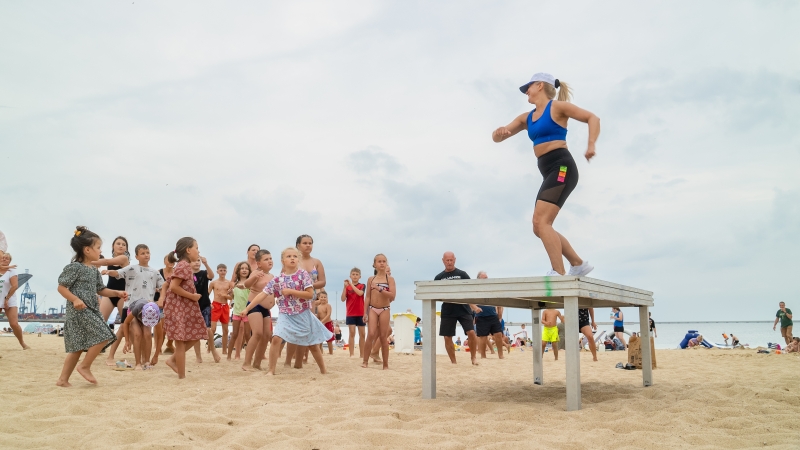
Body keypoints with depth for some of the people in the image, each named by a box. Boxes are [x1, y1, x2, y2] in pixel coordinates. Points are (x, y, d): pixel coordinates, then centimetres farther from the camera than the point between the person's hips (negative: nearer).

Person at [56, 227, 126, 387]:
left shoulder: (94, 270, 14)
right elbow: (61, 287, -12)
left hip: (90, 311, 9)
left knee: (78, 347, 11)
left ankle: (63, 379, 17)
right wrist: (75, 299, -25)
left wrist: (117, 293, 7)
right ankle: (84, 366, 2)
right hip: (79, 311, -9)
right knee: (103, 337, -13)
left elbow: (101, 290, 21)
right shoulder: (74, 267, -11)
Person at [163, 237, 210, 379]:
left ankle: (173, 359, 18)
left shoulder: (185, 266, 15)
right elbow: (173, 287, -24)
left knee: (195, 335, 12)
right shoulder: (184, 266, -15)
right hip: (178, 308, -10)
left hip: (186, 307, 10)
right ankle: (182, 376, 4)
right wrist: (192, 296, -16)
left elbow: (168, 282, 18)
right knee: (181, 342, -3)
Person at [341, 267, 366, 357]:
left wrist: (351, 284, -17)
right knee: (352, 333, -7)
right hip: (350, 314, 0)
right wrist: (345, 286, -16)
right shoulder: (347, 287, 4)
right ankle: (351, 354, -7)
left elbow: (360, 293, -18)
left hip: (361, 313, 1)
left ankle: (362, 354, 12)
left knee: (362, 334, 4)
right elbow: (343, 299, -7)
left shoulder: (362, 285, 3)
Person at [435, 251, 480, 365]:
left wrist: (473, 305, -11)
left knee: (471, 332, -13)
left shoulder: (462, 274, 4)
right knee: (447, 337, 2)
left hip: (463, 309, -2)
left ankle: (473, 357, 9)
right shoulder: (439, 277, 8)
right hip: (447, 311, 2)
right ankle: (453, 362, 17)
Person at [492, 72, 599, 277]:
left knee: (540, 222, -20)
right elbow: (498, 137, 16)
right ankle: (578, 264, 18)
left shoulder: (558, 107, 2)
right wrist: (498, 133, -9)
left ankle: (558, 274, -22)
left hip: (561, 168, -8)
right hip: (550, 173, 8)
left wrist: (591, 145, -18)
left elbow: (592, 118, -2)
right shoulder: (526, 118, 21)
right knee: (540, 227, 7)